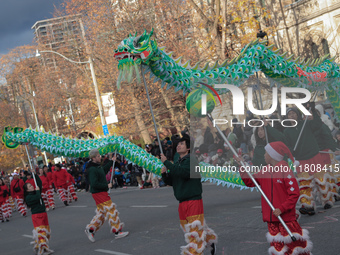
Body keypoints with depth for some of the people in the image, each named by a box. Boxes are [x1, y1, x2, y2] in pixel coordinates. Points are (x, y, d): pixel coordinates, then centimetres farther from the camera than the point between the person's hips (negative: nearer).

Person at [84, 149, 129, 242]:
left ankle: (90, 229, 20)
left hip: (102, 193, 10)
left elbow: (104, 170, 35)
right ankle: (117, 232, -4)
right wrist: (107, 186, -19)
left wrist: (112, 161, 37)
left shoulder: (98, 167, 12)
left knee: (101, 212, 14)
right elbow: (94, 184, -26)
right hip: (98, 193, -10)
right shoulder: (92, 170, -20)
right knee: (111, 210, -9)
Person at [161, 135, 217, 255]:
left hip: (194, 200, -8)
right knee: (187, 227, 15)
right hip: (182, 202, 8)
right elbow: (171, 181, 17)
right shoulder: (177, 162, 14)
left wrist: (166, 163, -22)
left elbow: (183, 172, -28)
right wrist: (164, 174, -4)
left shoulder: (191, 160, -10)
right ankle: (211, 240, 34)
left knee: (195, 228, -9)